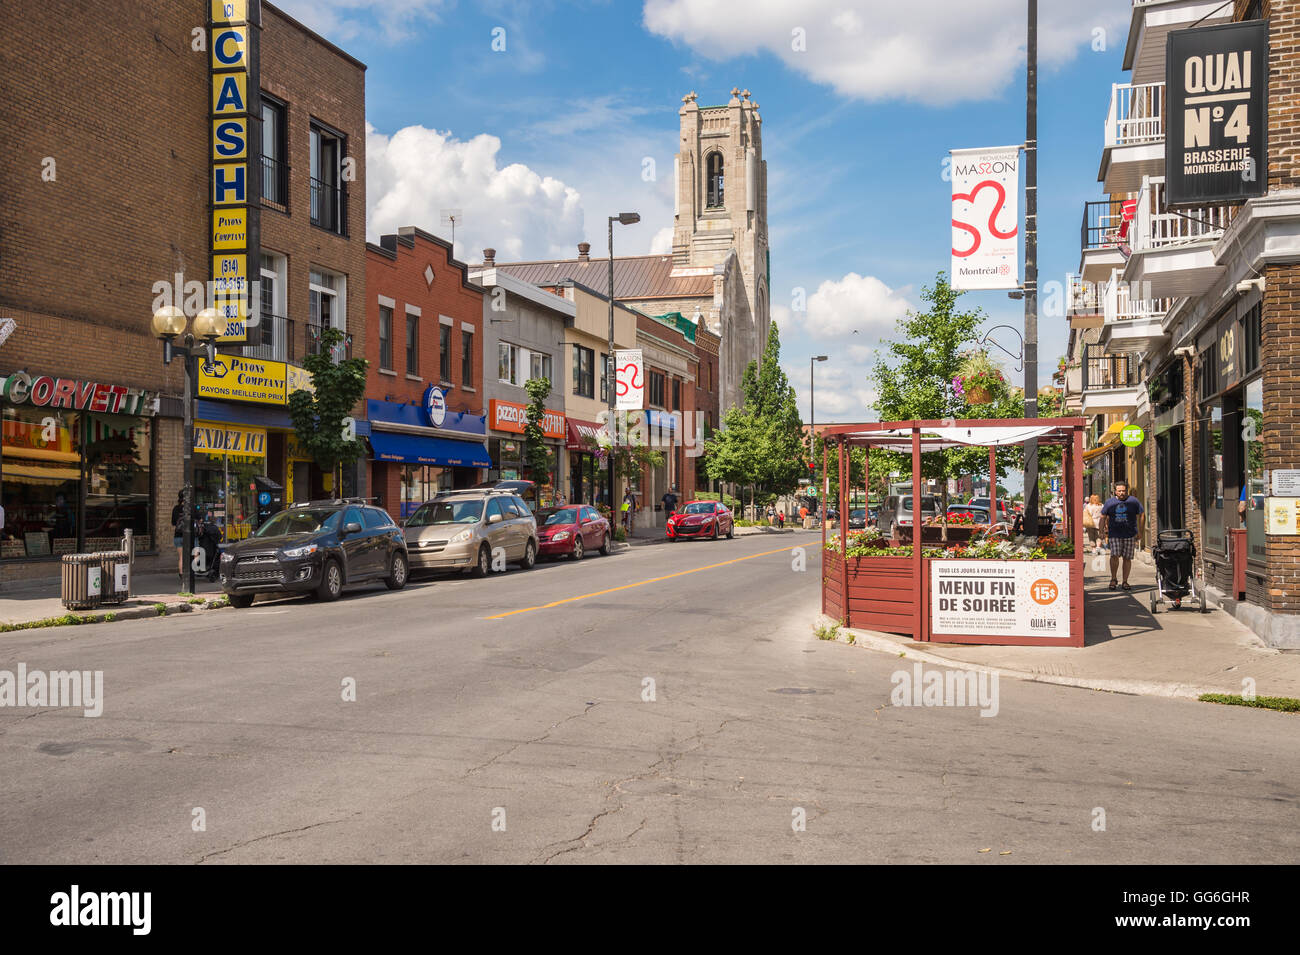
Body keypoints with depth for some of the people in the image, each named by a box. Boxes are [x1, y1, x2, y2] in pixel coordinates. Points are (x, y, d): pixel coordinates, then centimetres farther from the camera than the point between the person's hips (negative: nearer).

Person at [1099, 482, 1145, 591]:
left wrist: (1140, 532, 5)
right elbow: (1103, 517, 13)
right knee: (1114, 556, -14)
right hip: (1114, 534, 0)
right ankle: (1113, 579, 1)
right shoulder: (1109, 503, 6)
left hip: (1129, 534, 0)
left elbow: (1142, 515, 9)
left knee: (1127, 558, 2)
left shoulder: (1133, 501, 3)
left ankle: (1125, 582, 12)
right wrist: (1102, 532, 7)